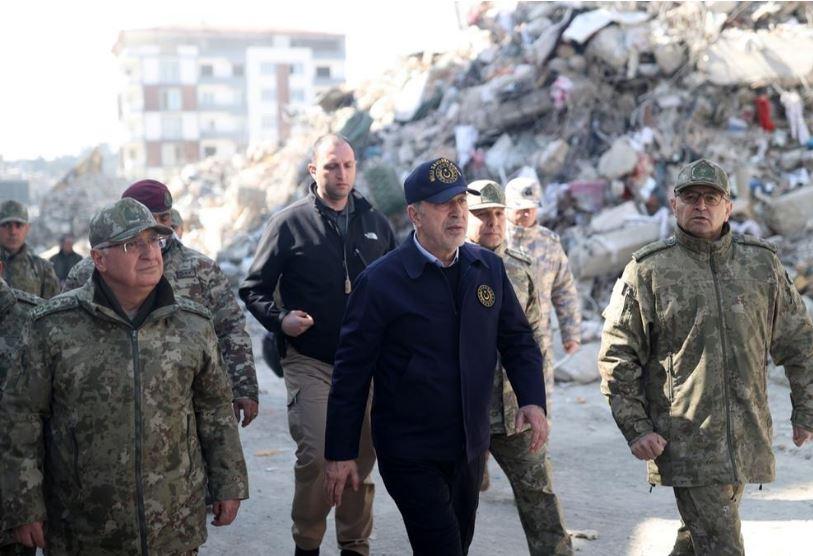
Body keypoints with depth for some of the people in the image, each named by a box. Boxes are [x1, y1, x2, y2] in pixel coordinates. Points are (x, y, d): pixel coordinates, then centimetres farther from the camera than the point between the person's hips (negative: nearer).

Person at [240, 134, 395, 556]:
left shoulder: (375, 223, 9)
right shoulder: (289, 223, -2)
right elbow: (253, 288, 2)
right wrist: (279, 318, -16)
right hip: (309, 362, -4)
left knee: (362, 458, 8)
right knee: (316, 456, -11)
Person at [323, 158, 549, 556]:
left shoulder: (489, 269, 2)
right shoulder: (380, 281, -13)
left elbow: (518, 339, 10)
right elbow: (351, 370, -10)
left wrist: (532, 399, -7)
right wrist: (340, 453, -8)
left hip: (471, 448, 6)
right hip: (410, 455, -6)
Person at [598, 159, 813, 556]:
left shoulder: (762, 262, 6)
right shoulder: (647, 270, -4)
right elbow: (617, 355, -3)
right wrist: (635, 429, -8)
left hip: (747, 437, 4)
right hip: (686, 441, -4)